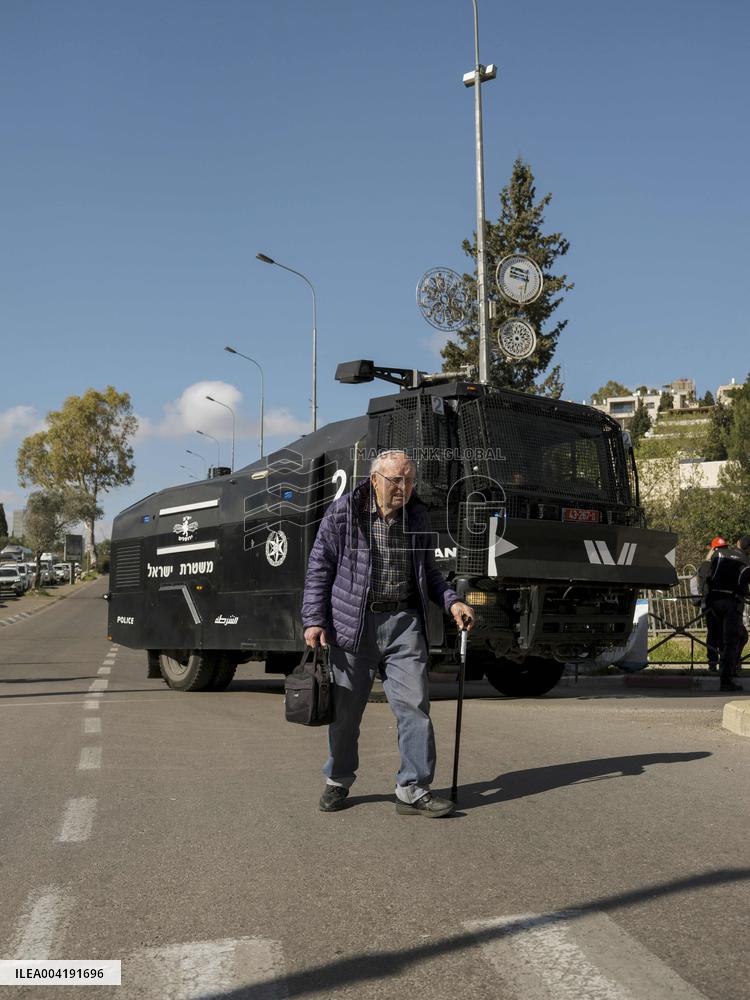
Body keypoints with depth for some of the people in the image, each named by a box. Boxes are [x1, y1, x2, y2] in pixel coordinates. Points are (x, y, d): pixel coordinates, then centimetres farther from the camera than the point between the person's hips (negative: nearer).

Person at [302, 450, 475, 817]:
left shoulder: (418, 517, 9)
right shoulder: (344, 512, -4)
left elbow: (428, 571, 20)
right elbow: (319, 567, -1)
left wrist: (452, 601, 4)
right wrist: (314, 619, -8)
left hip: (404, 622, 3)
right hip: (353, 623, -3)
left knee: (414, 704, -3)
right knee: (345, 708, 8)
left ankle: (413, 790, 5)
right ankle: (337, 782, 27)